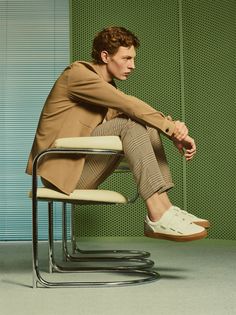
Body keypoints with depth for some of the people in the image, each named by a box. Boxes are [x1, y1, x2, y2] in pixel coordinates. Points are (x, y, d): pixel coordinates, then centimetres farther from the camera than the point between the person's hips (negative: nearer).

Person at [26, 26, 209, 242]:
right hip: (62, 167, -8)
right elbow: (128, 105, -22)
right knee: (132, 123, -22)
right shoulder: (77, 74, -10)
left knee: (146, 125, 0)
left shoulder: (108, 86, 17)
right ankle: (157, 216, -30)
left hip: (82, 170, 8)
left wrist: (176, 135, -9)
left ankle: (164, 206, -12)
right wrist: (170, 126, -24)